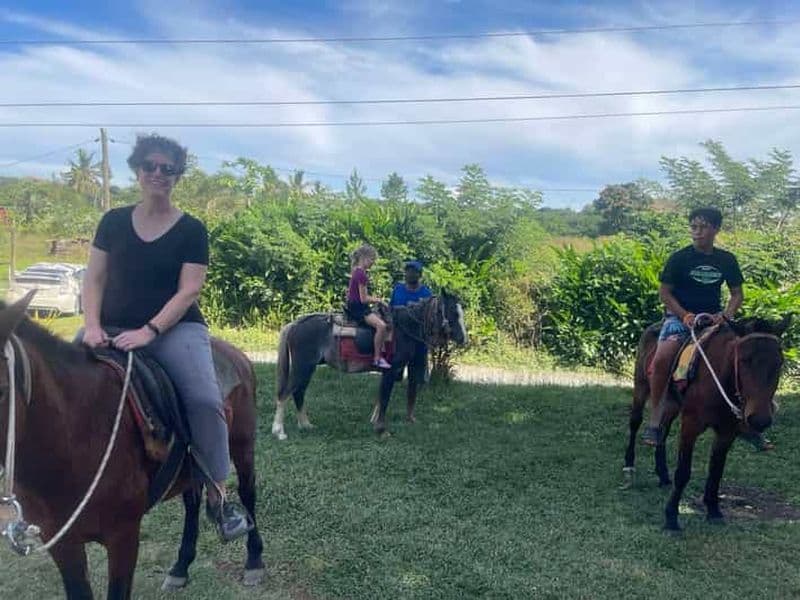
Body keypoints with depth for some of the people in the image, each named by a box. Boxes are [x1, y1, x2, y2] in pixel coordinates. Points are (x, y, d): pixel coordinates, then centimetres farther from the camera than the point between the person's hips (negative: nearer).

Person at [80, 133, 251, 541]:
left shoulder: (191, 231, 2)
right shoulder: (114, 222, 11)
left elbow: (188, 291, -6)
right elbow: (94, 279, 8)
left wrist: (149, 331, -19)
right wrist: (92, 325, -9)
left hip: (175, 327, -3)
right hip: (113, 328, 4)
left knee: (205, 399, -26)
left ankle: (217, 496, -10)